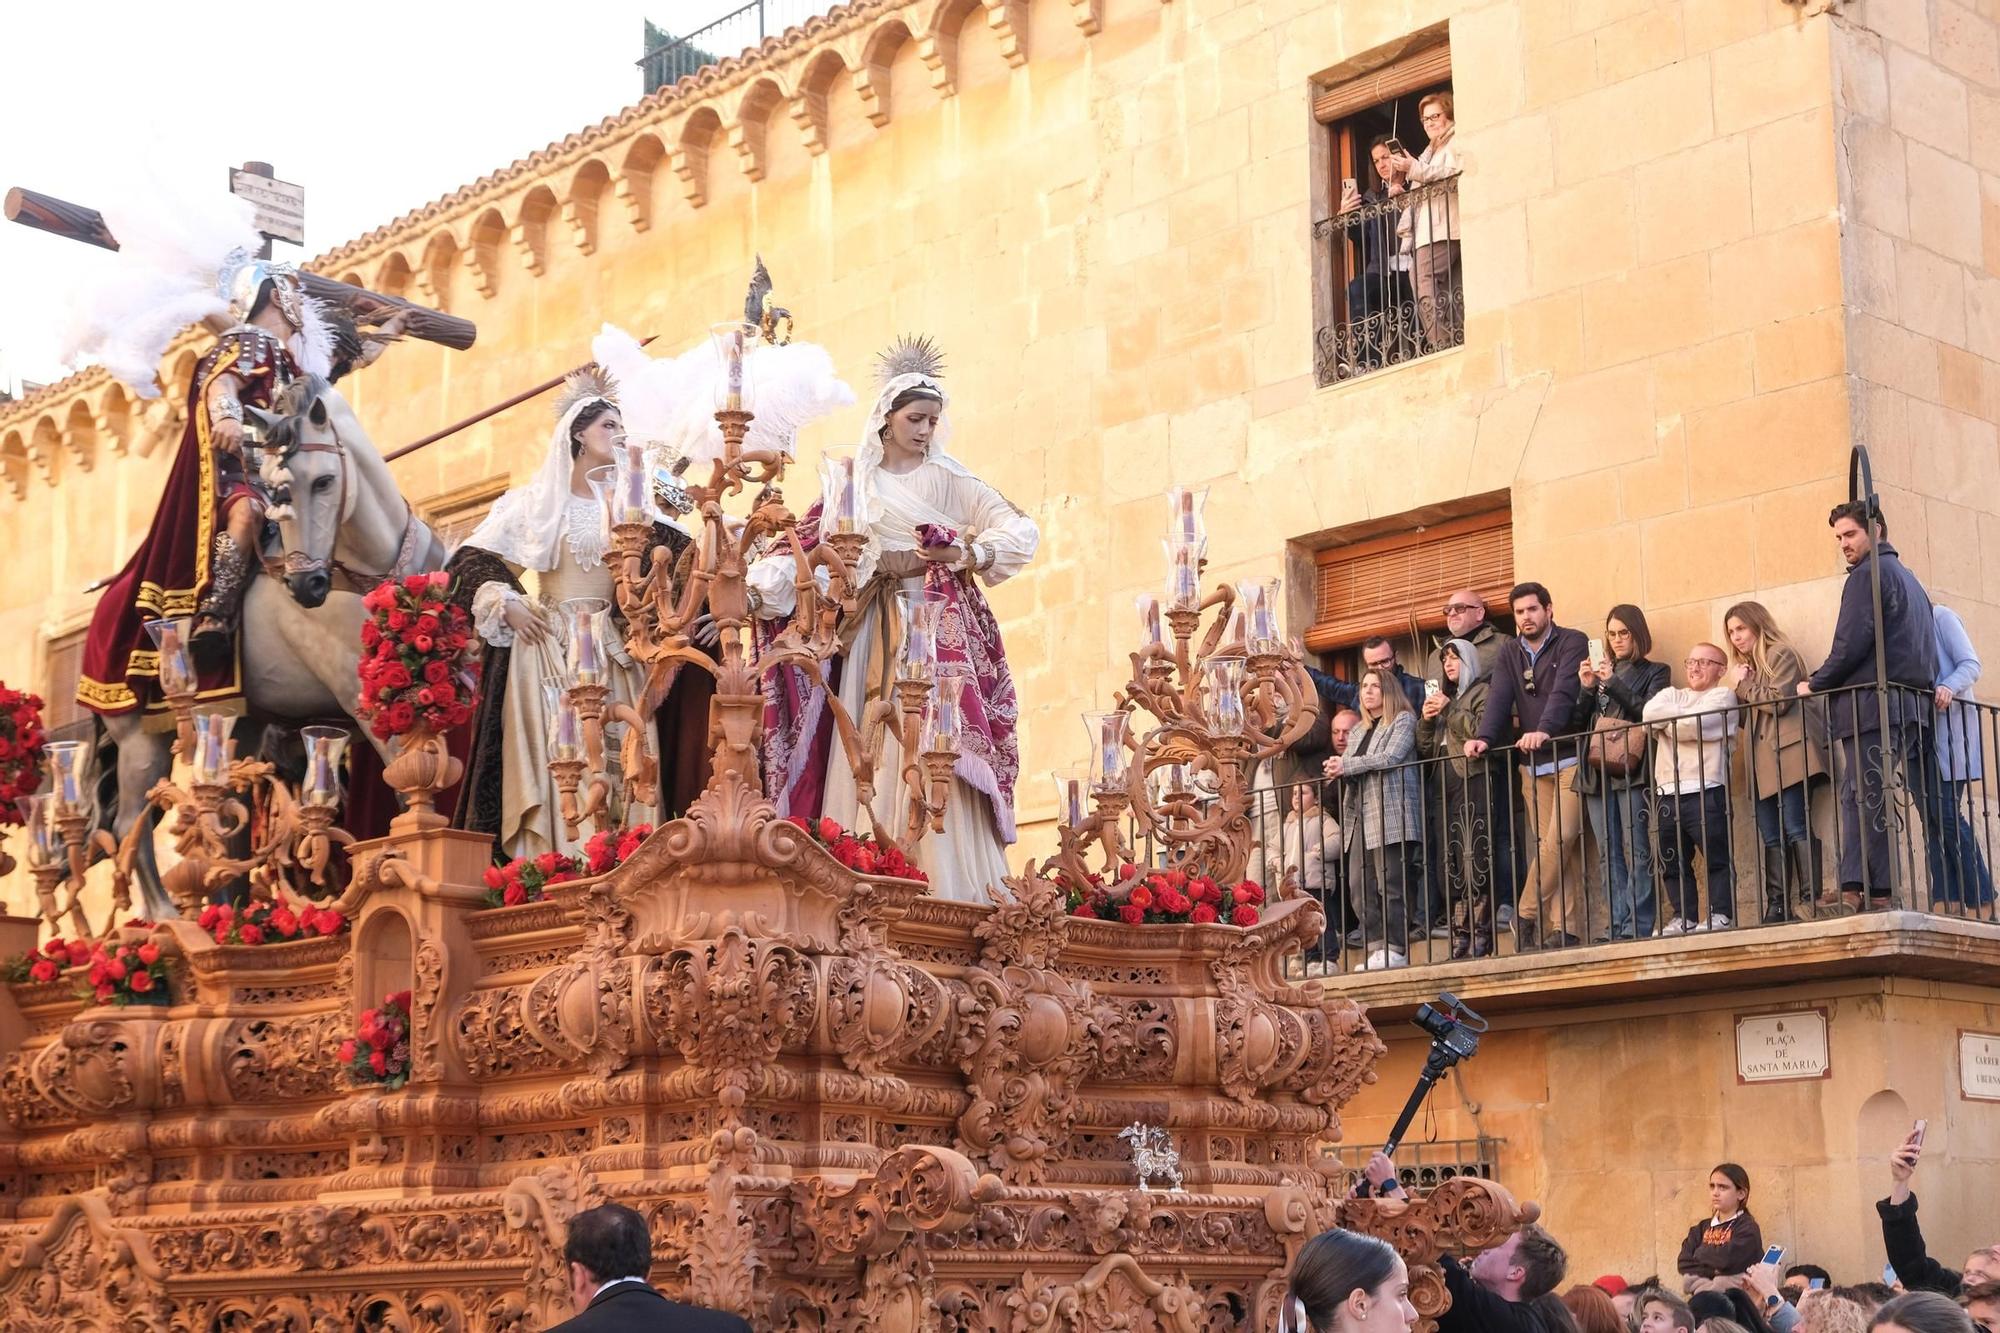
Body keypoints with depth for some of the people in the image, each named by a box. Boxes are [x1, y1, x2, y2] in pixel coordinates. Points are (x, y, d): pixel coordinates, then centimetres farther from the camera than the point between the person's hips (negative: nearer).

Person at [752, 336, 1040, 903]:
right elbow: (809, 550, 4)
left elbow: (1022, 532, -1)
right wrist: (754, 590, -11)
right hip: (875, 633, 2)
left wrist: (965, 554, -17)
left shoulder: (948, 480, 7)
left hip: (938, 627, -2)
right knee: (872, 750, -4)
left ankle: (947, 882, -15)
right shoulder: (855, 486, 12)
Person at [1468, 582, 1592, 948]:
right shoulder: (1509, 654, 13)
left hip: (1569, 757, -5)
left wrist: (1544, 730, -34)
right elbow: (1499, 699, -1)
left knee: (1561, 839, -13)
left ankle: (1527, 915, -4)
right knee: (1548, 846, 0)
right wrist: (1484, 737, -20)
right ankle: (1562, 928, -3)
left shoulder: (1571, 643, -2)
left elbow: (1564, 691, -18)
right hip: (1532, 764, 5)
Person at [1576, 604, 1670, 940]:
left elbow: (1650, 712, -7)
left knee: (1636, 849, -12)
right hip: (1597, 771, 5)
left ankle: (1637, 927, -14)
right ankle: (1617, 926, -1)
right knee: (1609, 852, 0)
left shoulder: (1655, 672, 9)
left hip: (1633, 771, -4)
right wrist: (1586, 689, -1)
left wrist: (1613, 684, -11)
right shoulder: (1602, 671, 21)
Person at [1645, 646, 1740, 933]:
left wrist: (1669, 721, 6)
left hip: (1705, 791, -6)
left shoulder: (1723, 696, 5)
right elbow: (1650, 713, 1)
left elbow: (1694, 726, -11)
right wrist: (1683, 716, -4)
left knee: (1717, 857, -5)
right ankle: (1685, 917, 14)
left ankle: (1720, 914, 0)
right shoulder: (1672, 695, 23)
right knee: (1672, 861, 7)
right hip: (1668, 792, 6)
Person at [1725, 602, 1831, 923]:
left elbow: (1778, 700, -12)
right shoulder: (1748, 666, 27)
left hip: (1788, 755, -8)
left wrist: (1743, 686, -1)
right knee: (1771, 837, 1)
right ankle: (1777, 908, -2)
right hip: (1763, 763, 8)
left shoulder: (1780, 655, 1)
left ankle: (1810, 900, -17)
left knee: (1796, 829, -14)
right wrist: (1739, 687, 6)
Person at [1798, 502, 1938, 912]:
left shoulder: (1868, 574, -5)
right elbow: (1927, 646, 22)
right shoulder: (1908, 578, 25)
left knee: (1865, 797, -13)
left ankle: (1860, 889, -20)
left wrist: (1815, 684, -2)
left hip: (1872, 705, -9)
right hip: (1913, 703, 9)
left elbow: (1852, 643, -13)